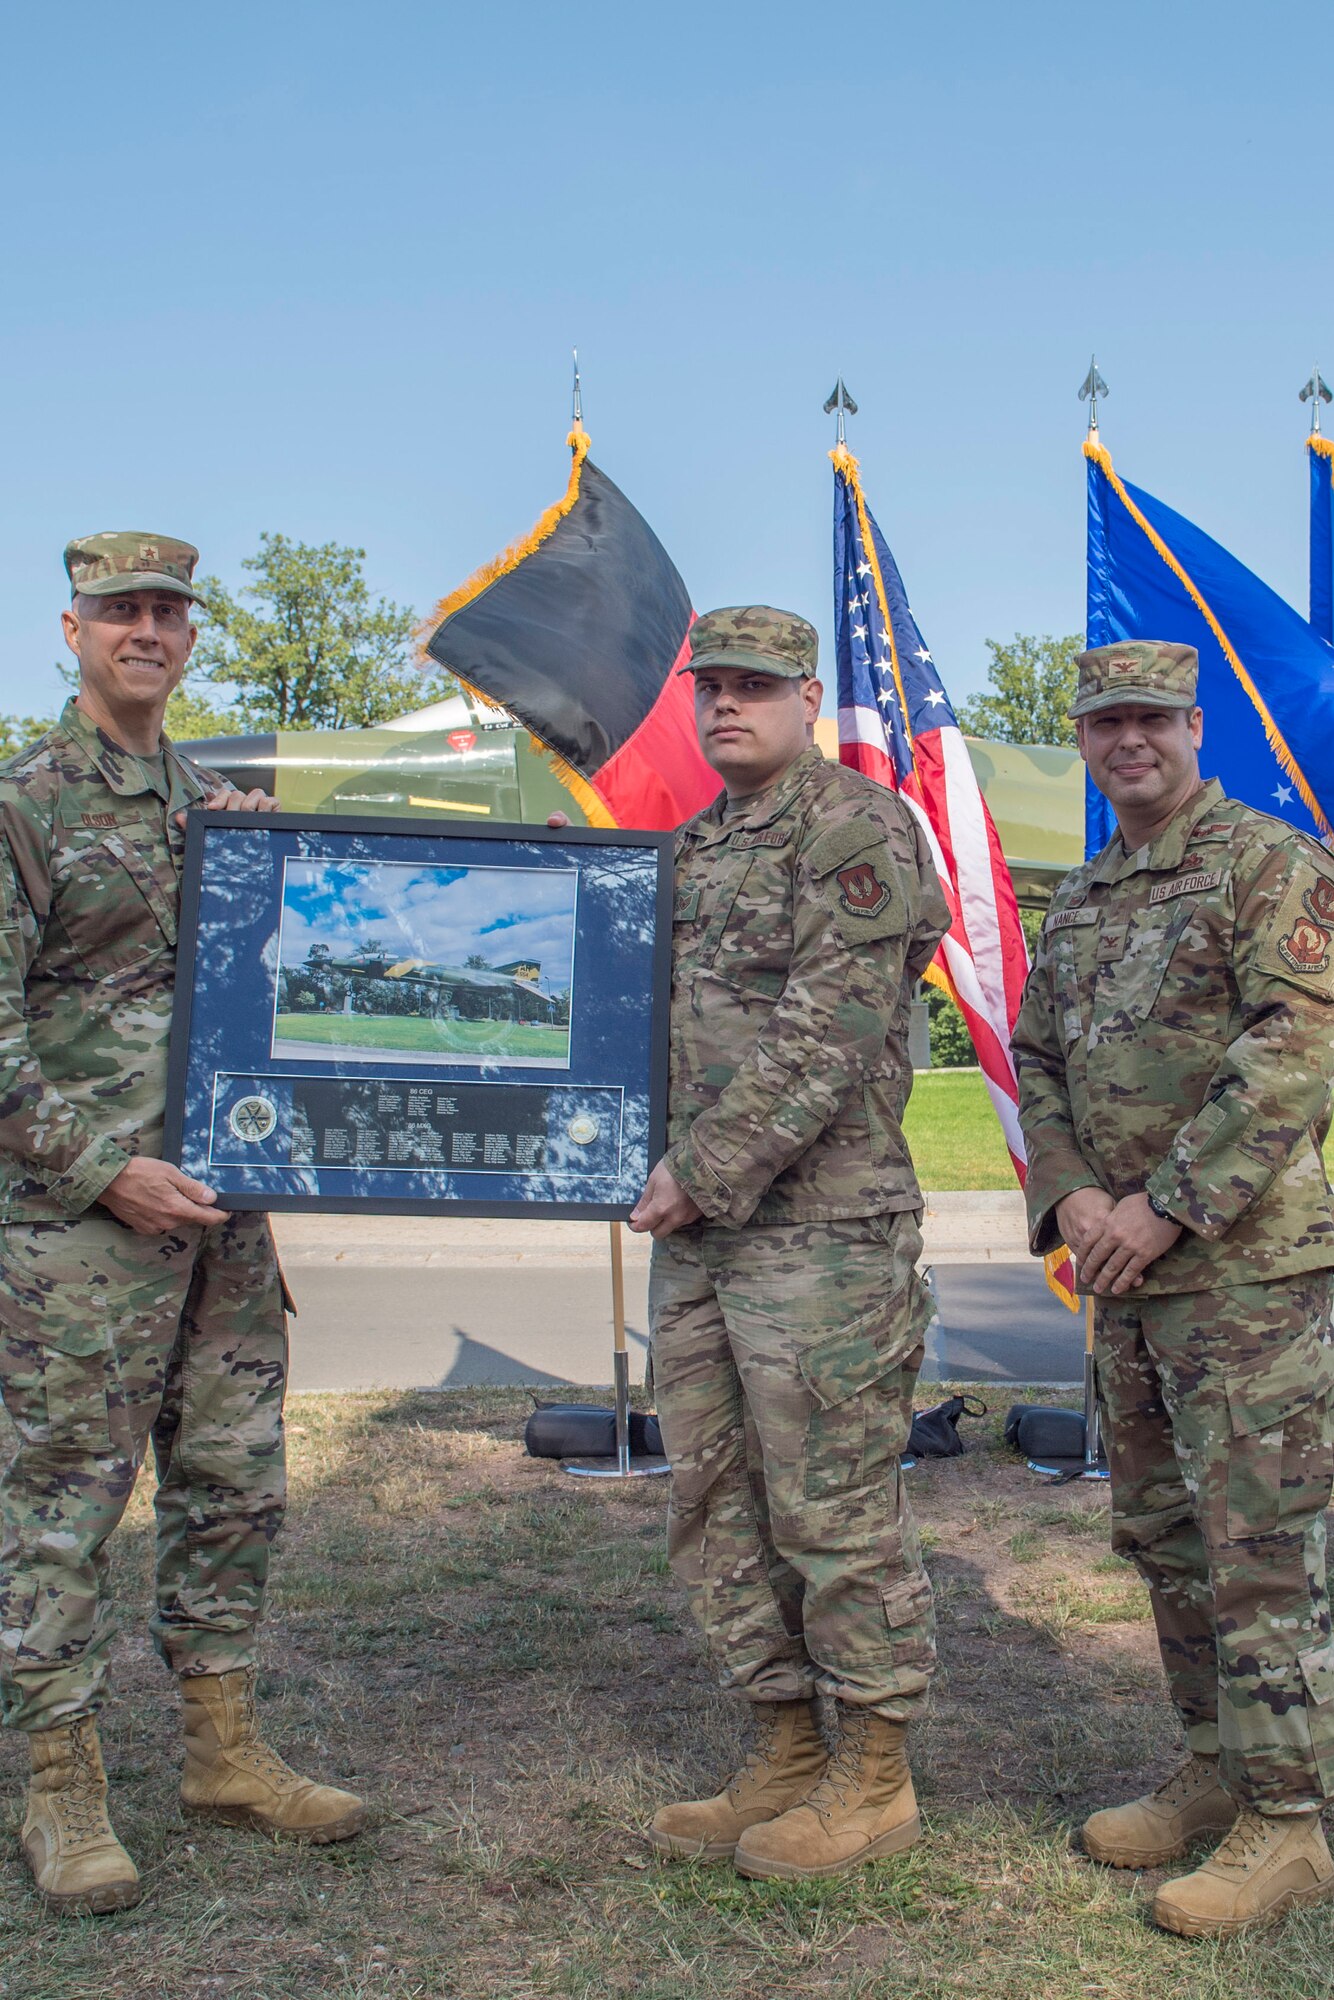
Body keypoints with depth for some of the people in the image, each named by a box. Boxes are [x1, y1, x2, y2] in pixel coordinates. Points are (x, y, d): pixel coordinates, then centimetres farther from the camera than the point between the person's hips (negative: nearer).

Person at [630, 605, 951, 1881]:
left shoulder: (859, 829, -8)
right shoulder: (693, 850, 18)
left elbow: (825, 1038, -17)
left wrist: (706, 1169, -16)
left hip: (820, 1230, -8)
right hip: (694, 1235, 9)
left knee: (833, 1510, 0)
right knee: (716, 1509, 12)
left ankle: (873, 1780, 15)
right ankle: (782, 1761, 25)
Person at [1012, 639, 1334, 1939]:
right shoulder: (1079, 900, 17)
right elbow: (1037, 1062, 16)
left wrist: (1165, 1205, -18)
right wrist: (1068, 1194, -3)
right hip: (1127, 1279, 8)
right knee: (1161, 1534, 14)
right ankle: (1215, 1770, 28)